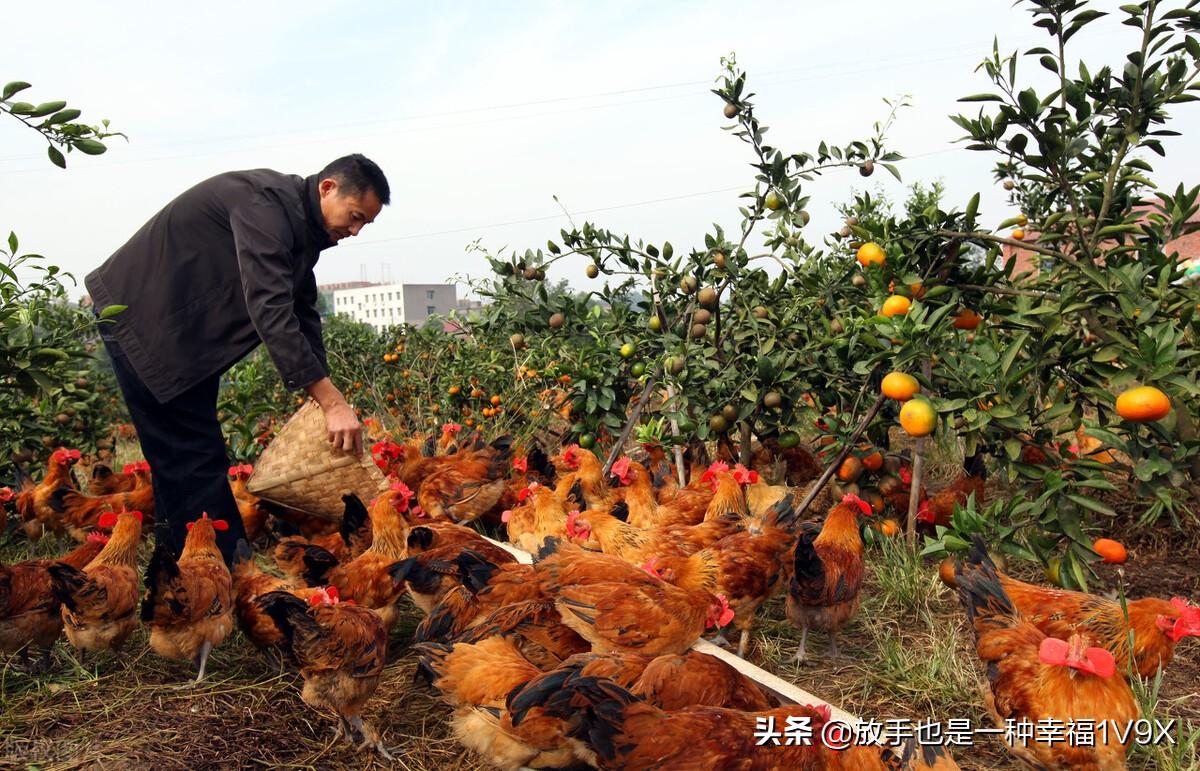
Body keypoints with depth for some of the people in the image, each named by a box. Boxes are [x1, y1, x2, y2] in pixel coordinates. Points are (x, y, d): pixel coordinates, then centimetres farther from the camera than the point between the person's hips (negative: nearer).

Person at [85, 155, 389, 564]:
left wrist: (328, 398, -1)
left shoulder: (301, 226, 5)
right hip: (140, 316, -10)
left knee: (197, 456, 12)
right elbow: (270, 311, -36)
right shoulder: (265, 202, -25)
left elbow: (301, 313, 8)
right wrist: (332, 401, -38)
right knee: (190, 456, -10)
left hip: (186, 329, 10)